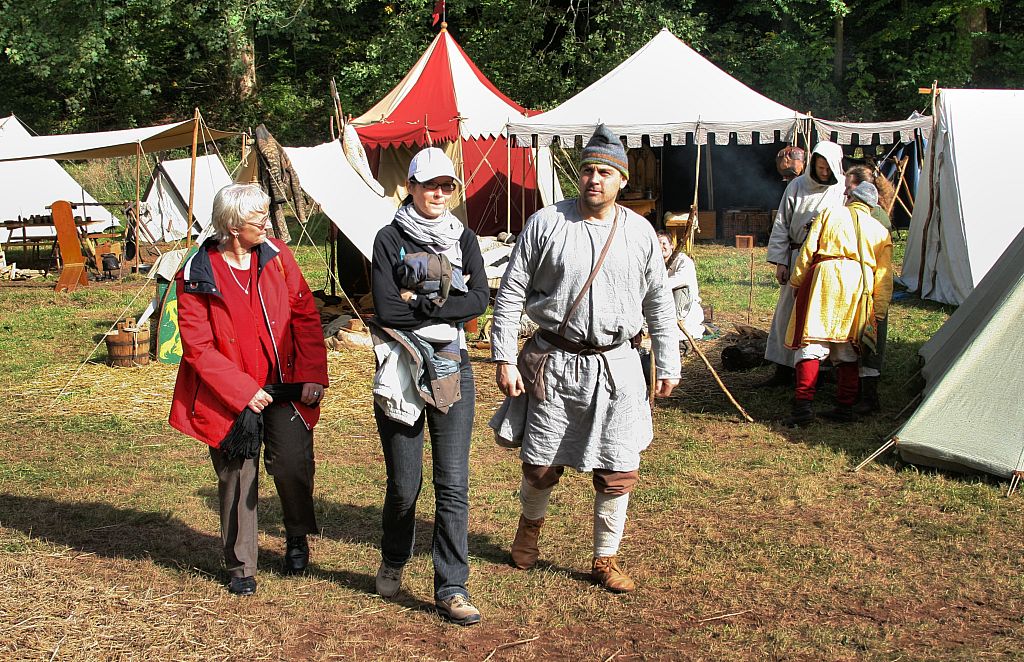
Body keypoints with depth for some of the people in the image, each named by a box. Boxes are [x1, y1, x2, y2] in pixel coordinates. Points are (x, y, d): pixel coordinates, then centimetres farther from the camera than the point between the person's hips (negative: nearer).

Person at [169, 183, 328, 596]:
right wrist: (242, 391, -16)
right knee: (237, 477, 3)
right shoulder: (198, 276, -10)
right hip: (230, 394, -2)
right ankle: (240, 568, 21)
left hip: (284, 386, 2)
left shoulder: (276, 255, 0)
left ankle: (297, 537, 17)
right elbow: (197, 347, -10)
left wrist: (313, 374, -7)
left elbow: (305, 315, 3)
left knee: (292, 463, -13)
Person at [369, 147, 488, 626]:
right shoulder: (390, 239, 1)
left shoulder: (464, 239, 9)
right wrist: (447, 303, -9)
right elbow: (386, 309, -12)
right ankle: (393, 561, 34)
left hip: (452, 369, 2)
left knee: (453, 483, -3)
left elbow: (480, 300, -6)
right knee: (405, 483, 6)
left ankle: (451, 589, 6)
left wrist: (420, 303, -12)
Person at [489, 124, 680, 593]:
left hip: (616, 366, 1)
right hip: (553, 364, -1)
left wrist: (668, 364, 11)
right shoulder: (546, 224, -3)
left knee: (618, 472, 2)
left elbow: (658, 303, 12)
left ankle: (605, 559, 22)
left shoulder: (639, 232, 4)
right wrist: (504, 357, -6)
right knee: (541, 465, 9)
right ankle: (530, 524, 41)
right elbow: (511, 292, -1)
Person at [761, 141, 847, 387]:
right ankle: (782, 371, 11)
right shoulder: (797, 187, 3)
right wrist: (780, 261, 1)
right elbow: (781, 225, 6)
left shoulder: (844, 191, -3)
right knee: (787, 312, 4)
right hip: (798, 259, 2)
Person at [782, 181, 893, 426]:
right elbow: (884, 276, 15)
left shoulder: (829, 214, 13)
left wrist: (796, 282, 10)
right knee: (847, 349, 13)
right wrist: (878, 312, 15)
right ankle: (846, 407, 12)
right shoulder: (881, 231, 20)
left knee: (811, 343, -6)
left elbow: (808, 250, 4)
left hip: (826, 276, -3)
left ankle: (804, 405, -15)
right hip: (860, 285, 3)